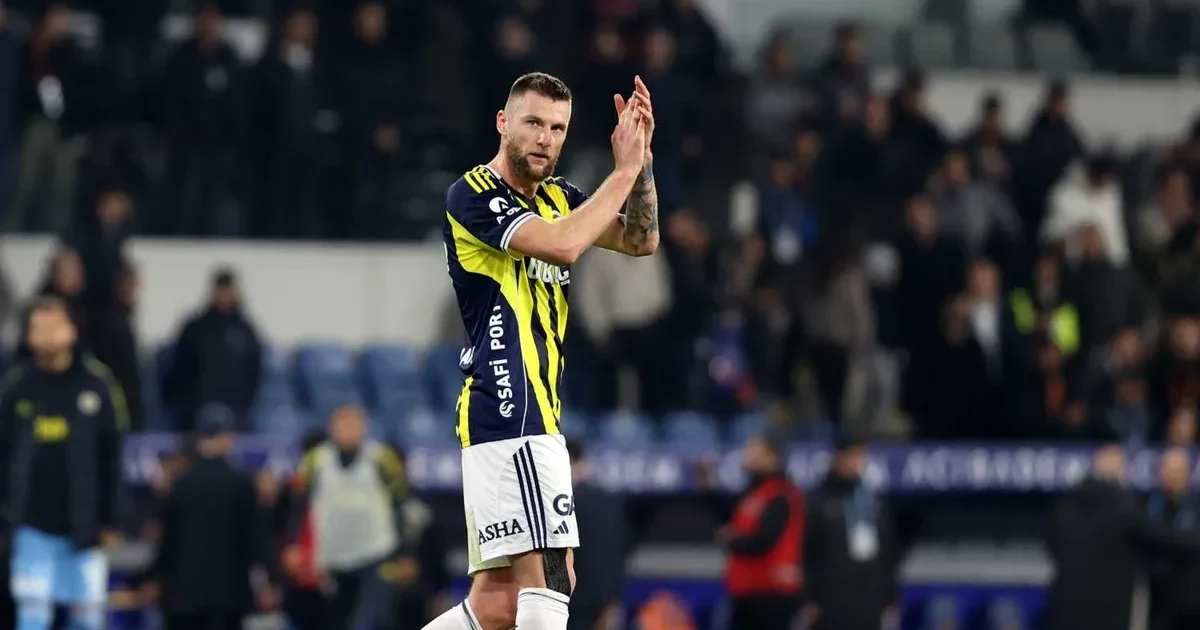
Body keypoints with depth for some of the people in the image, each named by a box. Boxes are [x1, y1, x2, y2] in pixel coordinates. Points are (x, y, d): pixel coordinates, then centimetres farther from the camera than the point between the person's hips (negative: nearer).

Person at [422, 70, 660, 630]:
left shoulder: (558, 197, 19)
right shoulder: (473, 195, -6)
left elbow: (641, 241, 13)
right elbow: (561, 244, -20)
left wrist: (641, 161, 1)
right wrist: (624, 171, -12)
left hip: (528, 412, 9)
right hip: (510, 415, -9)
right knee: (549, 579, -17)